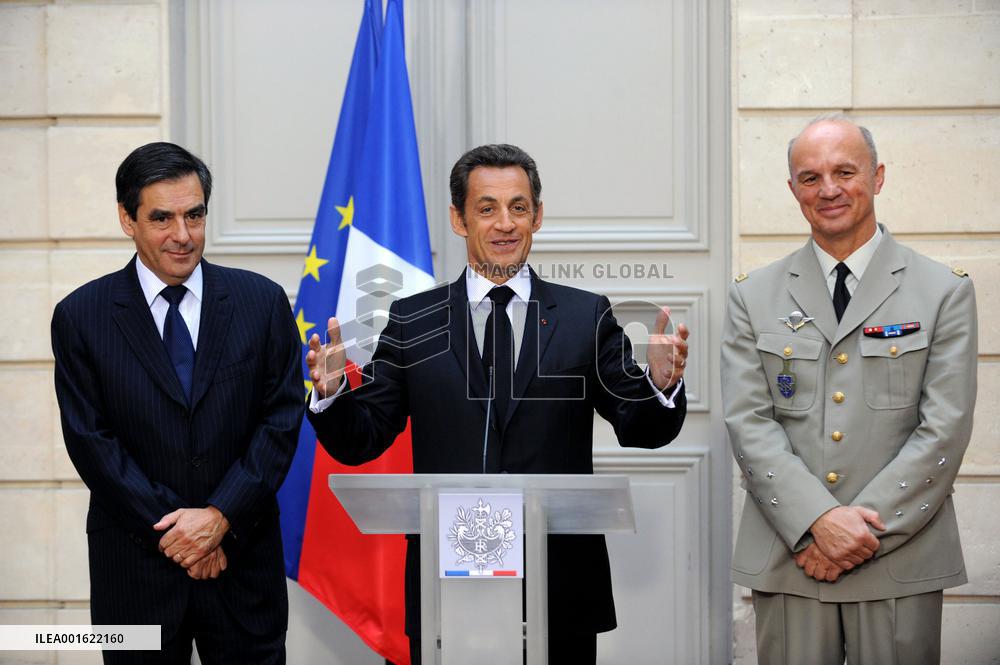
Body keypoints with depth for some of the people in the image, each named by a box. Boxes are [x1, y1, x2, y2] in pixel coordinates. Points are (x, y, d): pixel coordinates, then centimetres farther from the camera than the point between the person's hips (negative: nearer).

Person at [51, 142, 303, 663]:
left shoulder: (262, 302, 0)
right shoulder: (81, 317, -2)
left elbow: (282, 419, -2)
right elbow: (91, 441, -5)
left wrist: (220, 516, -11)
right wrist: (173, 531, -11)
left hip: (243, 558, 1)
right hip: (135, 568, 0)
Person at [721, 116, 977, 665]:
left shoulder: (944, 292, 3)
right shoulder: (753, 297, 7)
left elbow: (945, 430, -4)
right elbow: (748, 423, -1)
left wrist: (863, 530, -11)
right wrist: (818, 521, -14)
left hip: (902, 563, -1)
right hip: (787, 559, 1)